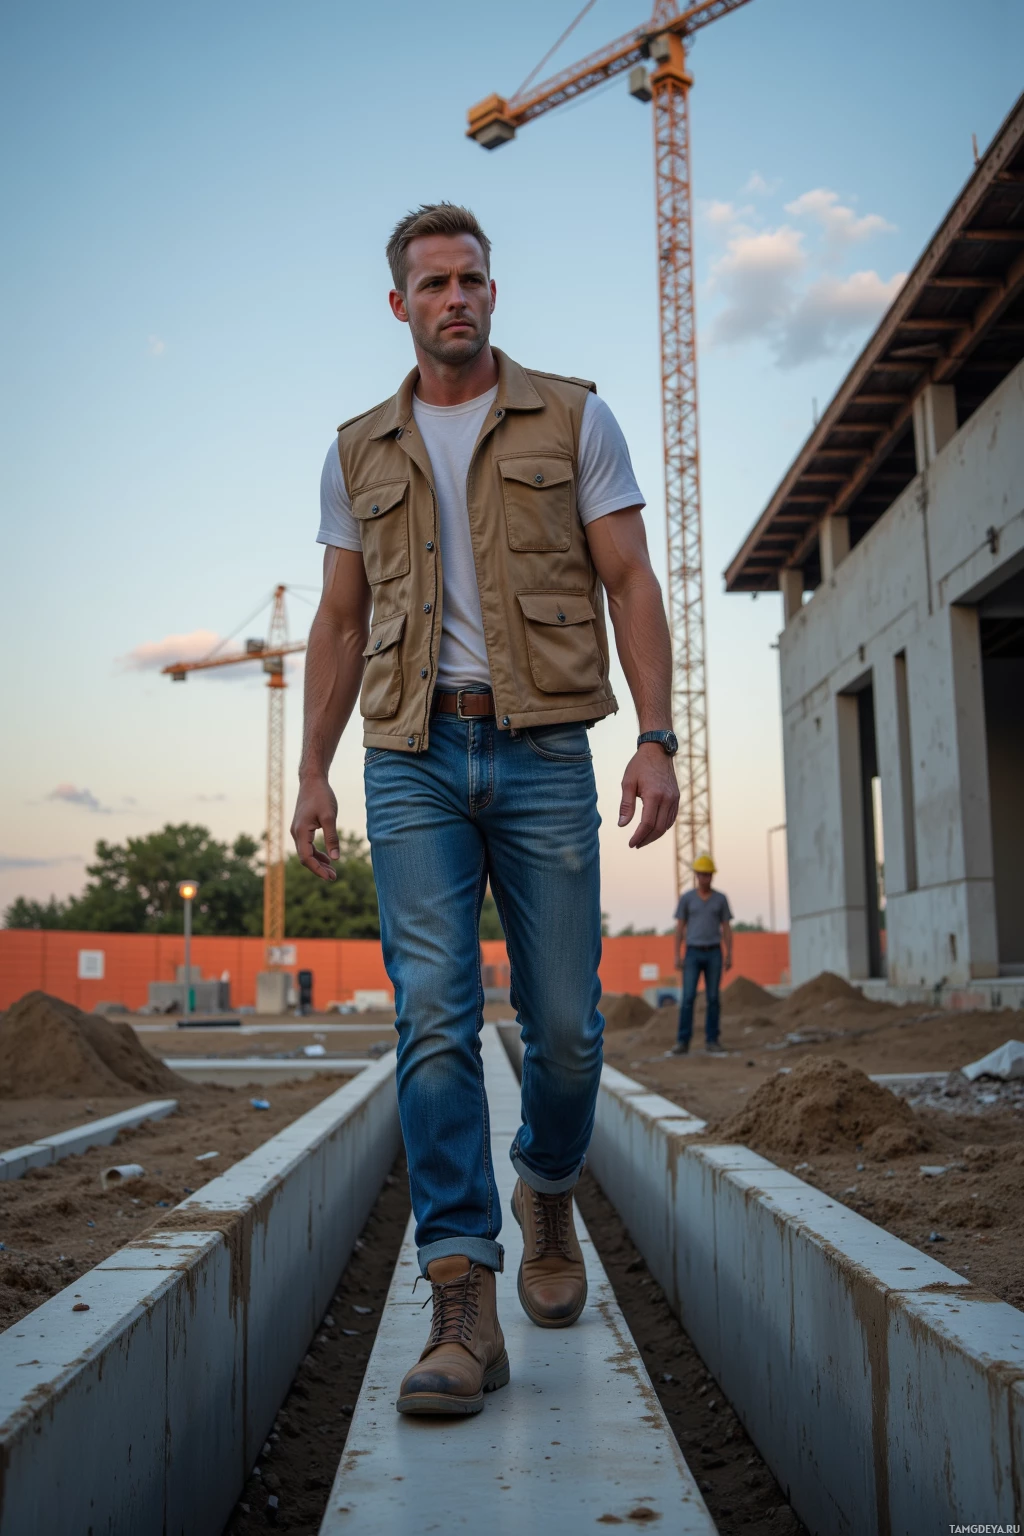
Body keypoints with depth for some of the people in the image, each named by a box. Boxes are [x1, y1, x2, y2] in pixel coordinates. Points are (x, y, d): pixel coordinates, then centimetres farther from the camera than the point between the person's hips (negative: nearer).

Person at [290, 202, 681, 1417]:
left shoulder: (573, 420, 8)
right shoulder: (360, 451, 15)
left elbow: (630, 584, 3)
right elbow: (339, 622, 16)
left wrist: (656, 739, -9)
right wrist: (312, 773, 8)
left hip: (541, 752, -1)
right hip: (412, 758, 1)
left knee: (563, 1023, 2)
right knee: (434, 1018, -9)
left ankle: (547, 1192, 33)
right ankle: (462, 1306, -5)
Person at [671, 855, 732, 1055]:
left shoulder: (721, 898, 5)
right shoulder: (686, 898, 1)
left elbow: (726, 929, 6)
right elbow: (679, 928, 2)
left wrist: (729, 956, -1)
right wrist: (677, 956, -5)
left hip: (714, 954, 1)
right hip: (693, 954, -1)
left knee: (712, 998, 1)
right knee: (688, 997, -8)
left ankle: (712, 1042, 7)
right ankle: (683, 1042, -4)